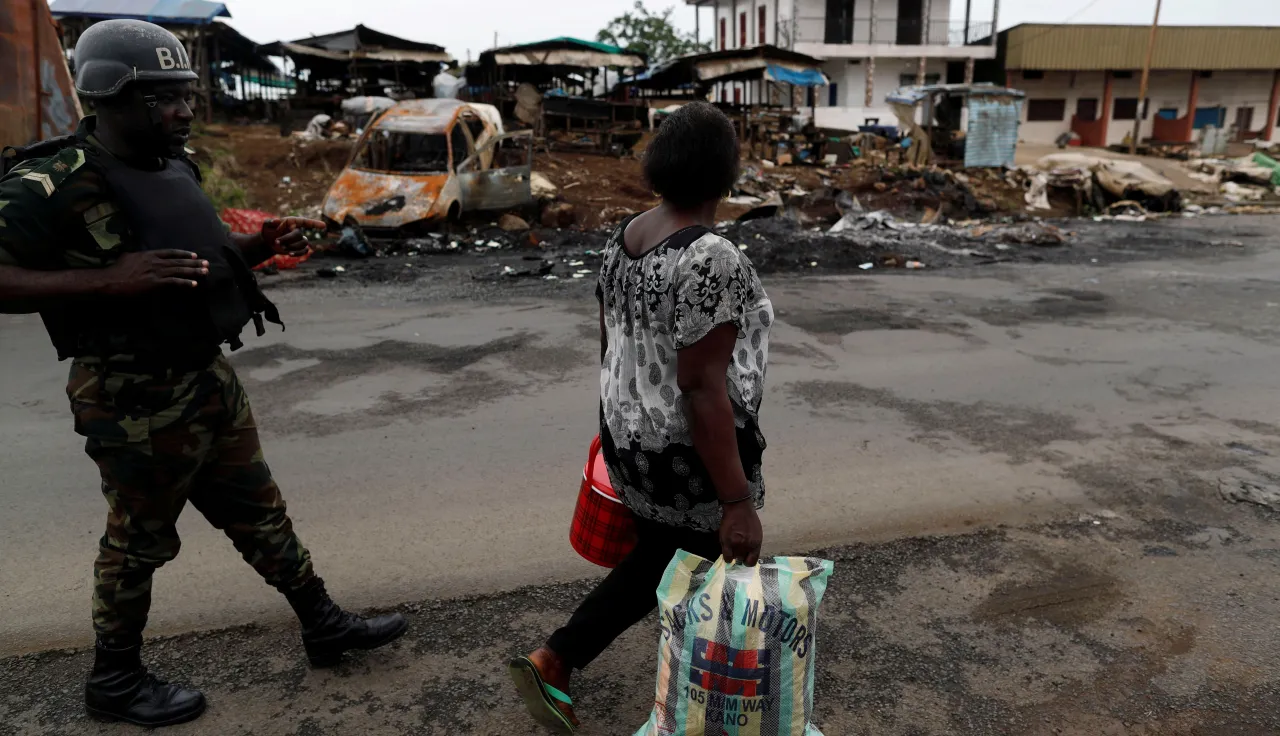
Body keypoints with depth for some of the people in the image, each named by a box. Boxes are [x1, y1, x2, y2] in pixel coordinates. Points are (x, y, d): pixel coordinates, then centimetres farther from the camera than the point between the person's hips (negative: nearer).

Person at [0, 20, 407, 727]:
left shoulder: (175, 168, 8)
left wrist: (258, 245, 2)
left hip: (210, 378, 8)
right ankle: (115, 681, 32)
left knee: (258, 510, 17)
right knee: (139, 541, 9)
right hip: (135, 401, -8)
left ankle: (323, 623, 32)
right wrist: (110, 279, -33)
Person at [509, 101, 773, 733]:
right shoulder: (712, 259, -24)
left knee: (654, 564, 27)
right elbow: (702, 387, -27)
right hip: (693, 456, -8)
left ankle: (549, 663, 28)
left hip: (632, 441, 8)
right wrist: (738, 502, -22)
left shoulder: (625, 238, 2)